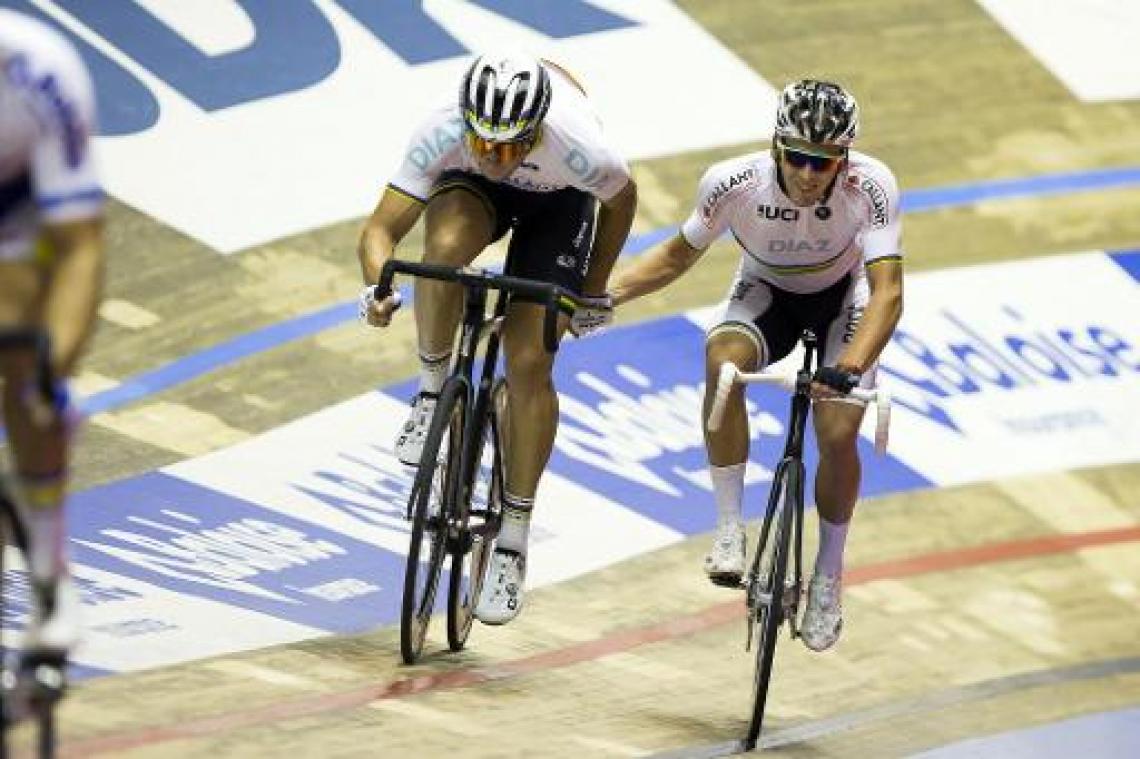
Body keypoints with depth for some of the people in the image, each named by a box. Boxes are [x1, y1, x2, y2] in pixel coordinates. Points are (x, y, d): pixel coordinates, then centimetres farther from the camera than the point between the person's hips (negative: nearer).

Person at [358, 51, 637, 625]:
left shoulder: (580, 148, -39)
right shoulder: (444, 131, -38)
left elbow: (621, 200, -14)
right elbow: (382, 228, -34)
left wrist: (594, 294, -7)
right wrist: (376, 286, -55)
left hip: (557, 200, -1)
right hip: (472, 189, 1)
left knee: (529, 365, -12)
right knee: (446, 245, -36)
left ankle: (513, 540, -1)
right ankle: (433, 392, -13)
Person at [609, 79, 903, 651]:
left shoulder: (871, 187, -34)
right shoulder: (733, 183, -29)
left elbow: (887, 291, -39)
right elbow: (677, 257, -11)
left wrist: (849, 368, -55)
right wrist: (599, 295, -26)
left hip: (844, 298, -1)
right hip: (766, 291, 1)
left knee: (838, 433, -20)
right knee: (722, 357, -33)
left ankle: (829, 575, 7)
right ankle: (730, 528, -21)